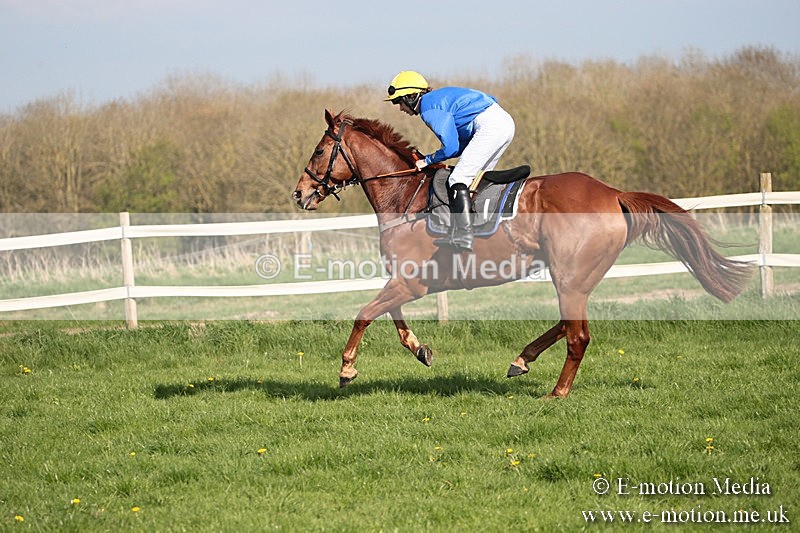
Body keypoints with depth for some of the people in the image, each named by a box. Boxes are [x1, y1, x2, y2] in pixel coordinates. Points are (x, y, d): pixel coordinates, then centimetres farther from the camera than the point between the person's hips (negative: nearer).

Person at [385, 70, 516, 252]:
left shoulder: (428, 109, -6)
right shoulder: (438, 99, 24)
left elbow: (451, 147, -11)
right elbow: (463, 143, 23)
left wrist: (428, 161, 6)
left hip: (490, 126, -11)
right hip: (505, 122, 11)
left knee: (458, 180, -10)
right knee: (475, 179, 18)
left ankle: (463, 235, -18)